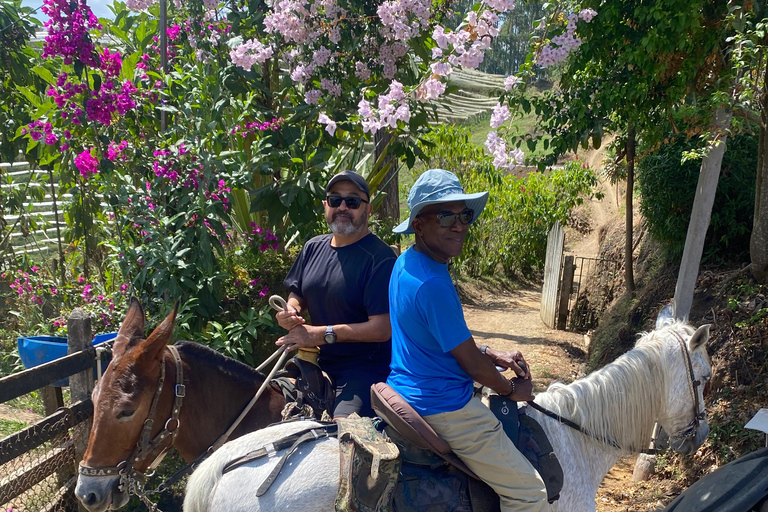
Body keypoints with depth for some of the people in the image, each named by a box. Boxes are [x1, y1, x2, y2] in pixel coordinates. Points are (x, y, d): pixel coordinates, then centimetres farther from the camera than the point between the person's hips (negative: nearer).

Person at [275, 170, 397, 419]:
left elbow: (382, 328, -19)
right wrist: (291, 310, -2)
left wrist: (321, 333, -19)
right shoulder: (313, 247, 8)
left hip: (365, 368, -7)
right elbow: (297, 294, 22)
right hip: (317, 361, 7)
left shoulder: (380, 258, -15)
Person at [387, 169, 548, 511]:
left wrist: (492, 355, 10)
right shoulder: (432, 283, -26)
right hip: (443, 408, -10)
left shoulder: (405, 264, 4)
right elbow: (472, 365, -17)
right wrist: (513, 389, 2)